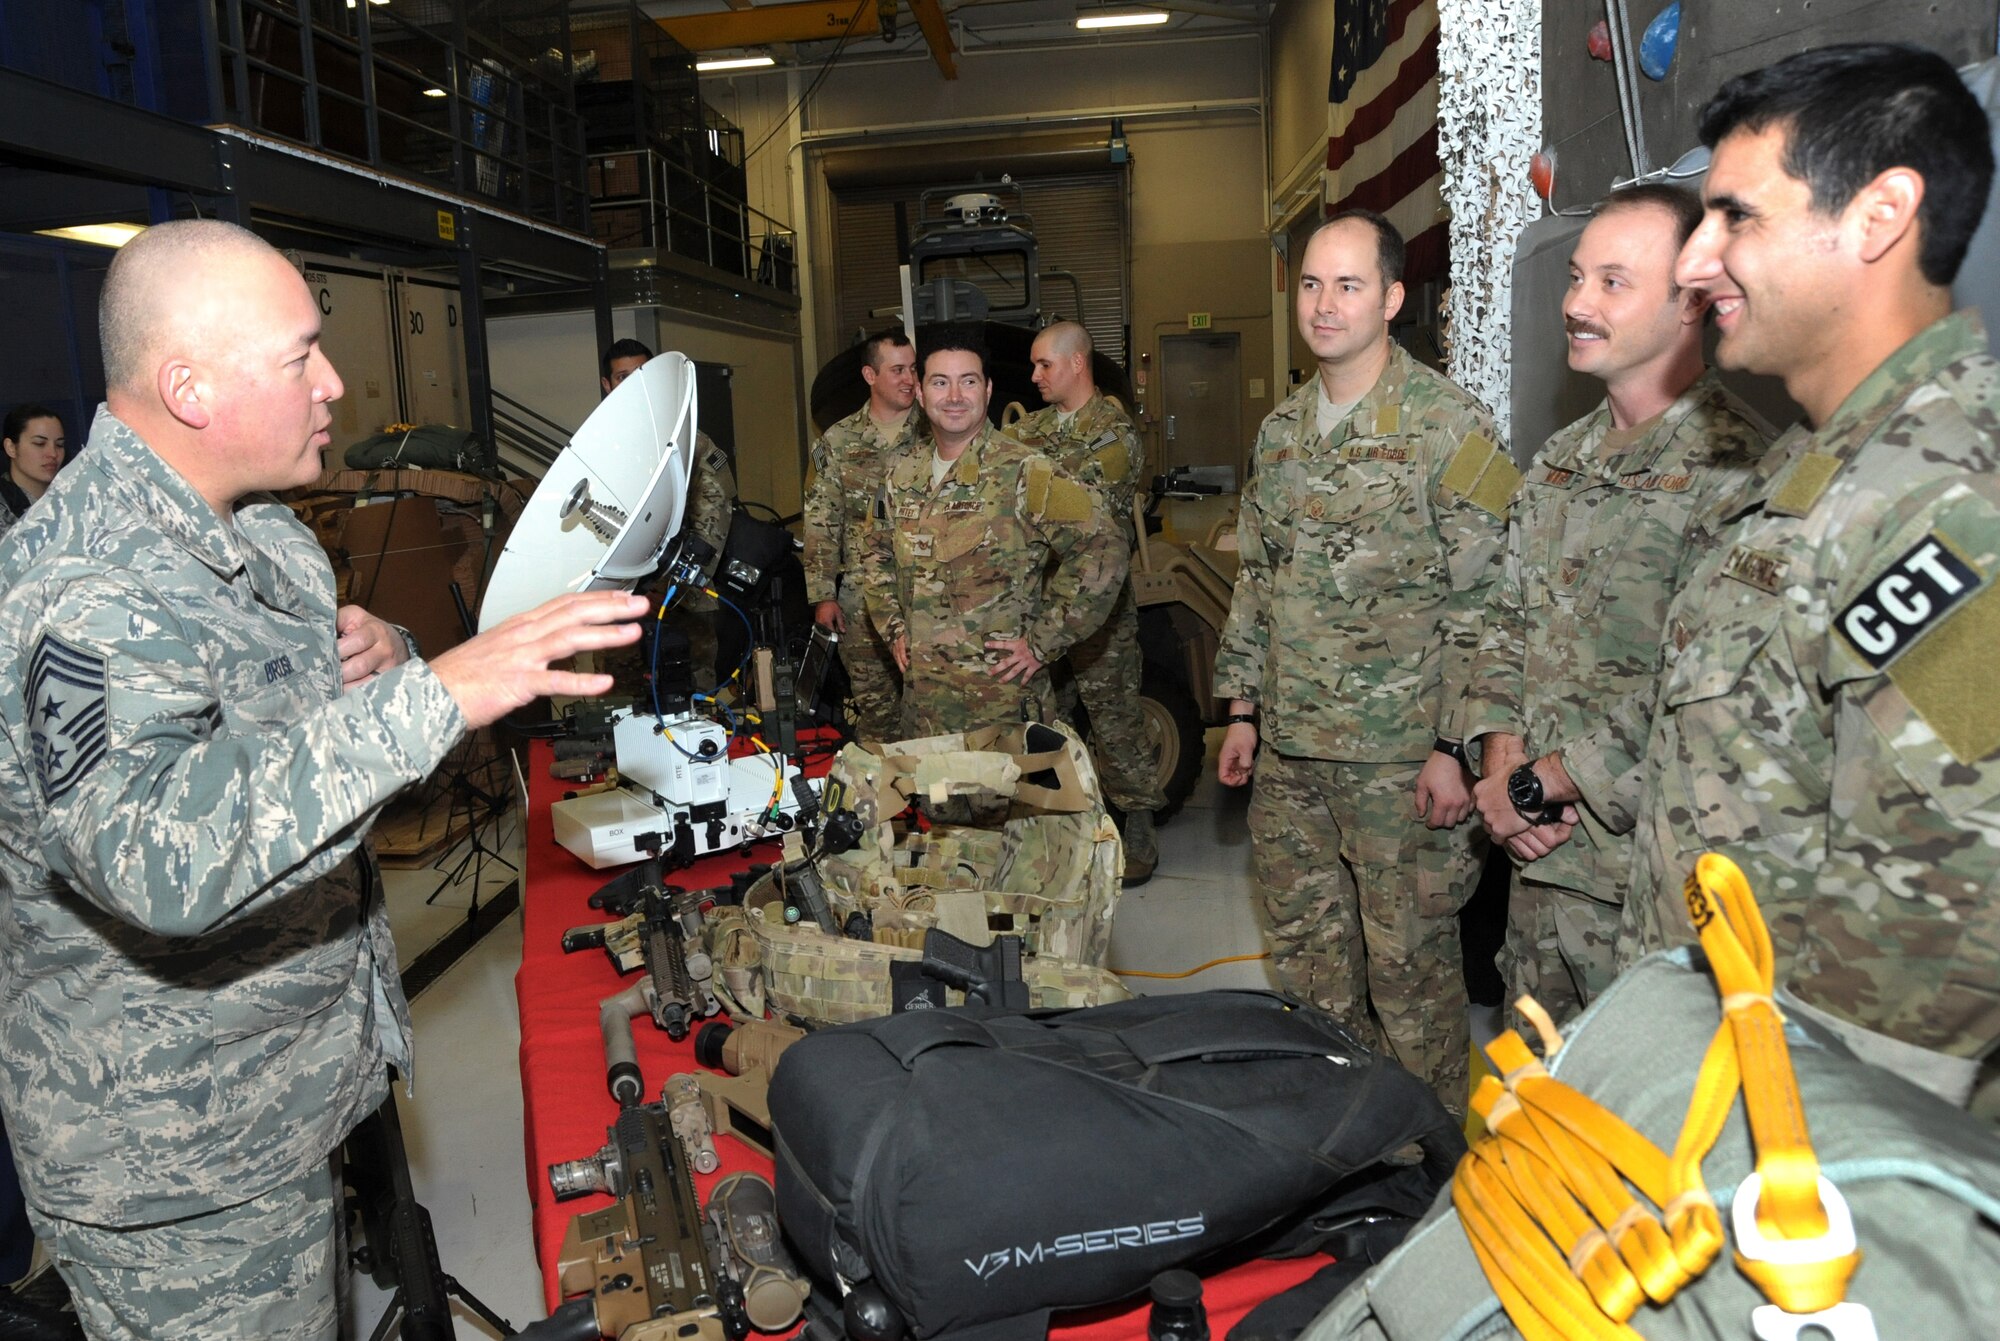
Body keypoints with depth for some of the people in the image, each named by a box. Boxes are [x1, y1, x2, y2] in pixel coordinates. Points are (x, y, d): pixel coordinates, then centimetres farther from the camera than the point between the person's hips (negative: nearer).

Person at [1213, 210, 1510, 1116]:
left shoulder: (1449, 428, -9)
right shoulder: (1280, 430, 11)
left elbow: (1483, 603, -11)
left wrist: (1455, 747, -15)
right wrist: (1243, 710, 14)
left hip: (1400, 754, -6)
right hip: (1288, 748, 7)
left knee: (1409, 962, 5)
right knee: (1305, 956, 17)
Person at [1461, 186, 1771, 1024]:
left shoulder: (1733, 468, -16)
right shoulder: (1559, 461, 11)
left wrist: (1539, 785, -15)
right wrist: (1502, 760, -2)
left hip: (1647, 866, -7)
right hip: (1540, 854, 7)